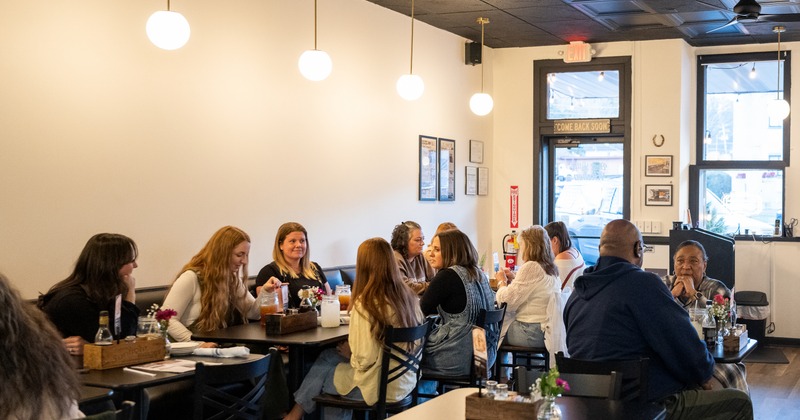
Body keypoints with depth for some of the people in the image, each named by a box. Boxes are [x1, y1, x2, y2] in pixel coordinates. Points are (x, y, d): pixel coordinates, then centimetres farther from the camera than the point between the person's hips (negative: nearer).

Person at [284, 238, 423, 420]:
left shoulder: (366, 303, -22)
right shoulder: (408, 296, 0)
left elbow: (365, 359, -24)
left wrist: (350, 354, -1)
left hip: (382, 386, -7)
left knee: (322, 371, 17)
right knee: (328, 356, 19)